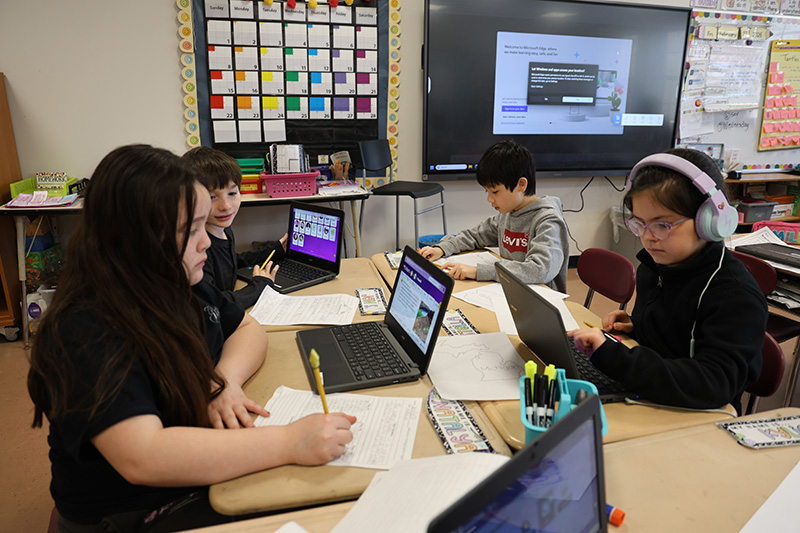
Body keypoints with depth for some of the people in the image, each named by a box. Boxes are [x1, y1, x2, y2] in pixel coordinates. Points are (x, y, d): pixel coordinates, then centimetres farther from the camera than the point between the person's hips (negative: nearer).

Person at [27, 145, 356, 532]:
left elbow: (246, 329, 10)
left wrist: (225, 378, -13)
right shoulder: (86, 335, -26)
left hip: (207, 477, 7)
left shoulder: (178, 287, 0)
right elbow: (143, 458, -35)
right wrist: (288, 442, -37)